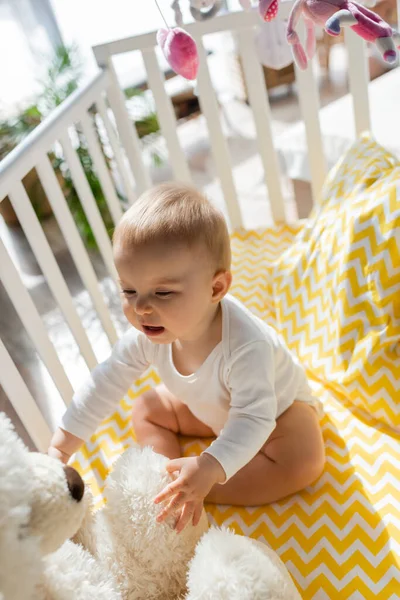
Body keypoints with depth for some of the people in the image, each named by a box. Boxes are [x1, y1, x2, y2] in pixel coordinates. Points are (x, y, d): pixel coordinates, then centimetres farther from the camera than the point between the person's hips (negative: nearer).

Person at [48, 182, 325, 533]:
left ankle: (200, 491, -21)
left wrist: (210, 469, -60)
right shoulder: (148, 334, -27)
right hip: (210, 409, 5)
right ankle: (177, 487, -7)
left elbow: (253, 418, -45)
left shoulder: (246, 344, -46)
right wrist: (63, 442, -16)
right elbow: (107, 380, -16)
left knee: (305, 462, -27)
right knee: (146, 410, 1)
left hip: (279, 406, -4)